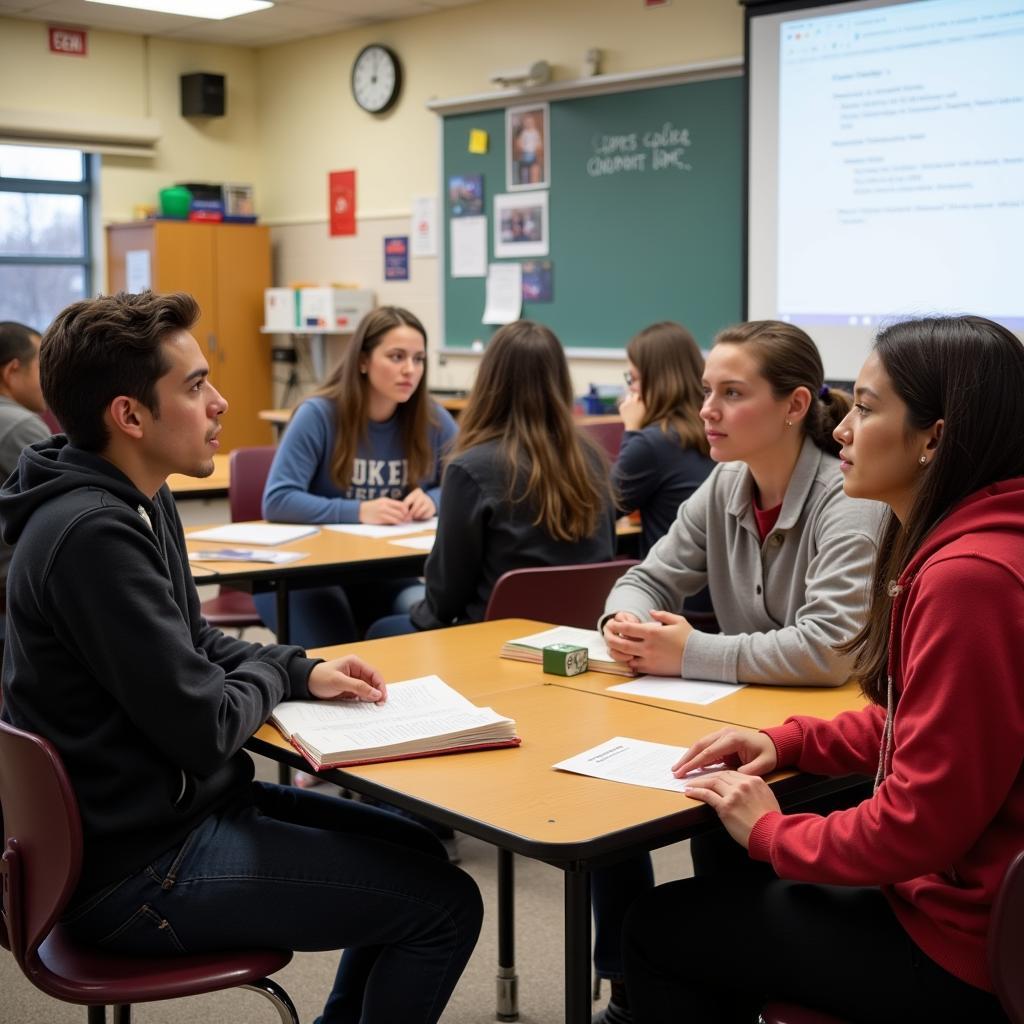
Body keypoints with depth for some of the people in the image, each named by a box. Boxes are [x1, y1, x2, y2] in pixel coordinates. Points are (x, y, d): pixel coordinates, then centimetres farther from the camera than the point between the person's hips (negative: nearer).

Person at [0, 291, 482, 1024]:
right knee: (444, 904, -7)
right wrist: (270, 676, -4)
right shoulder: (93, 533, -27)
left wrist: (305, 672, 2)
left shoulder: (138, 501, 5)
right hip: (137, 866, -10)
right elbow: (204, 730, -25)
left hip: (165, 810, 10)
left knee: (411, 852, 18)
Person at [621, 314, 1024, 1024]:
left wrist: (770, 831, -10)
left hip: (961, 948, -9)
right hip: (949, 888, 9)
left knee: (659, 928, 5)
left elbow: (920, 823, -25)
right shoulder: (951, 547, 5)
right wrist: (787, 743, 4)